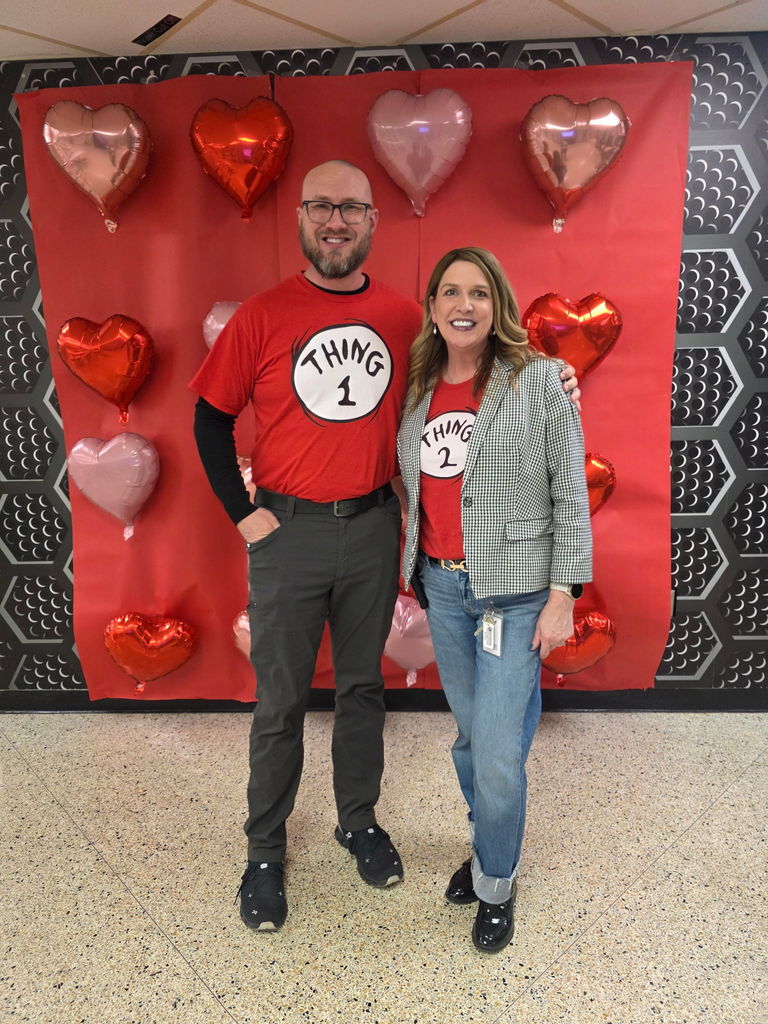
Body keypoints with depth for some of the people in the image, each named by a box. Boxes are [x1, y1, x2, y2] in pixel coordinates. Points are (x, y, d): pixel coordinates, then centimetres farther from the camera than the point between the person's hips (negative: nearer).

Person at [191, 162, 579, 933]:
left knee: (363, 686, 18)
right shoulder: (261, 316, -6)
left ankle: (359, 821, 41)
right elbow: (211, 419, 0)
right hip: (287, 532, -2)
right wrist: (243, 514, -6)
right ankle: (264, 853, 32)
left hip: (372, 527, 3)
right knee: (280, 703, 9)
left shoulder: (404, 317, 1)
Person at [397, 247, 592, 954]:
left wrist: (562, 597, -11)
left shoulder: (538, 380, -7)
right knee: (469, 733, 17)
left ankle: (497, 884, 25)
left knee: (497, 750, -2)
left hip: (515, 589, -4)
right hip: (442, 583, 5)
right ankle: (487, 847, 42)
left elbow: (570, 492, -8)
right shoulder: (421, 389, 7)